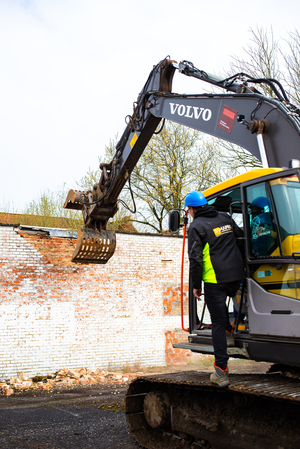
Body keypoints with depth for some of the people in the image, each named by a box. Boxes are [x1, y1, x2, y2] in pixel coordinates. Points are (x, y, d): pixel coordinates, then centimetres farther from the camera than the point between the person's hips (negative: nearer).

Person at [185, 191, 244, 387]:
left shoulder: (196, 227, -6)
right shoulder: (225, 218, 13)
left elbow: (195, 259, -10)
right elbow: (241, 236, 26)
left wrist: (196, 285, -2)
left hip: (215, 280, -6)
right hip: (236, 276, 6)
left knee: (218, 323, -1)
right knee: (221, 303, 33)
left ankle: (221, 370, -2)